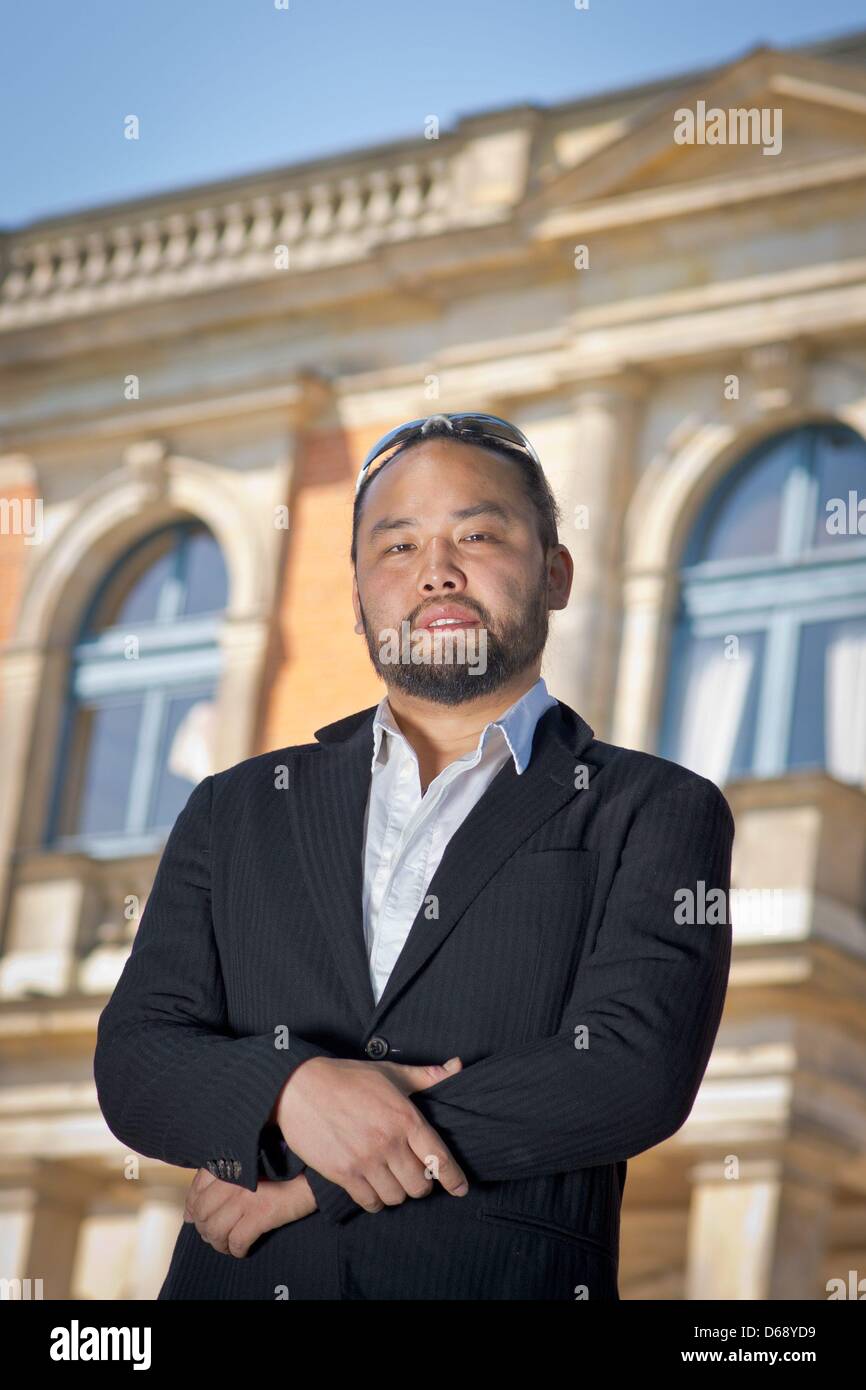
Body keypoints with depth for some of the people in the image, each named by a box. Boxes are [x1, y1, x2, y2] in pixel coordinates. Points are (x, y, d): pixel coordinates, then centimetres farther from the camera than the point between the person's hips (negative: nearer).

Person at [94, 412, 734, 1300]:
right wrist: (292, 1090, -17)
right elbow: (132, 1064, 5)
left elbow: (637, 1072, -10)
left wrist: (309, 1178, -12)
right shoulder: (236, 811, 13)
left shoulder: (657, 813, 3)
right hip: (236, 1286, 2)